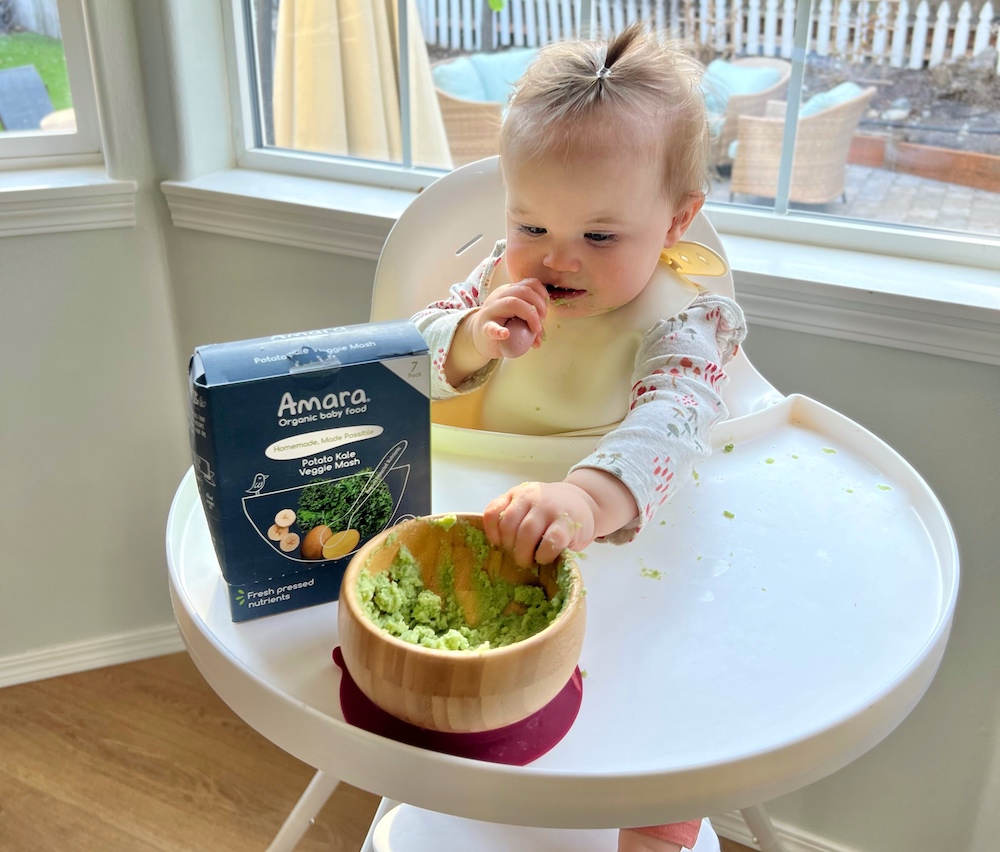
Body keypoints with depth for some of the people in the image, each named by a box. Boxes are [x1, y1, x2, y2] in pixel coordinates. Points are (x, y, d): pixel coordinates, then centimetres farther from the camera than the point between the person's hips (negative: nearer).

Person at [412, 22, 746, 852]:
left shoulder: (690, 321, -17)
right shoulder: (504, 275, -3)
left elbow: (669, 425, -37)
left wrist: (589, 497, -59)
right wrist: (469, 339, -26)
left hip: (629, 543, -3)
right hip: (485, 519, 4)